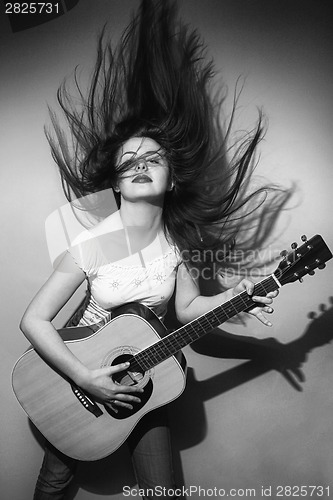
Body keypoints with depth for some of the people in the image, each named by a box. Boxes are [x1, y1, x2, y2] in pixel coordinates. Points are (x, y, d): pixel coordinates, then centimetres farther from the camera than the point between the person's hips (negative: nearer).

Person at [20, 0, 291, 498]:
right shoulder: (92, 245, -25)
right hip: (80, 368, -3)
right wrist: (85, 379, -25)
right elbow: (33, 320, -20)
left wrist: (236, 297, -18)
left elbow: (186, 306, -2)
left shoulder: (181, 236, -12)